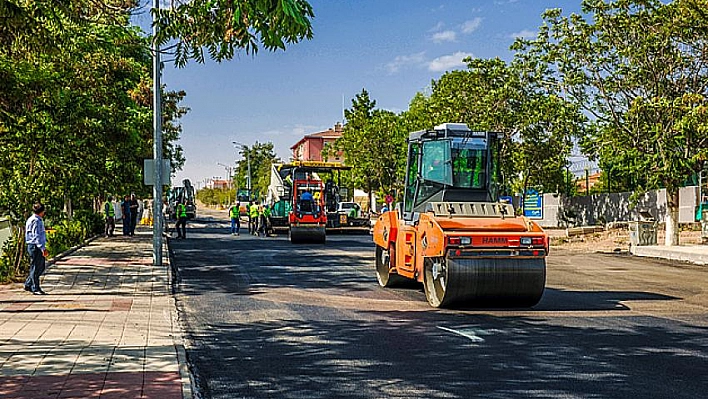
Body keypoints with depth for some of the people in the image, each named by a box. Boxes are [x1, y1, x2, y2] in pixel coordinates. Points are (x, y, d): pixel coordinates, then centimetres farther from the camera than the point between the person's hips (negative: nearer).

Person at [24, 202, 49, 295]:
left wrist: (44, 248, 25)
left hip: (37, 247, 10)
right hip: (35, 247, -10)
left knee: (40, 267, 15)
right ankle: (35, 289, 3)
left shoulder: (37, 220, 17)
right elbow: (36, 236, -21)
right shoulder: (36, 221, -15)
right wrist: (43, 249, -24)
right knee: (35, 268, -3)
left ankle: (28, 285, 22)